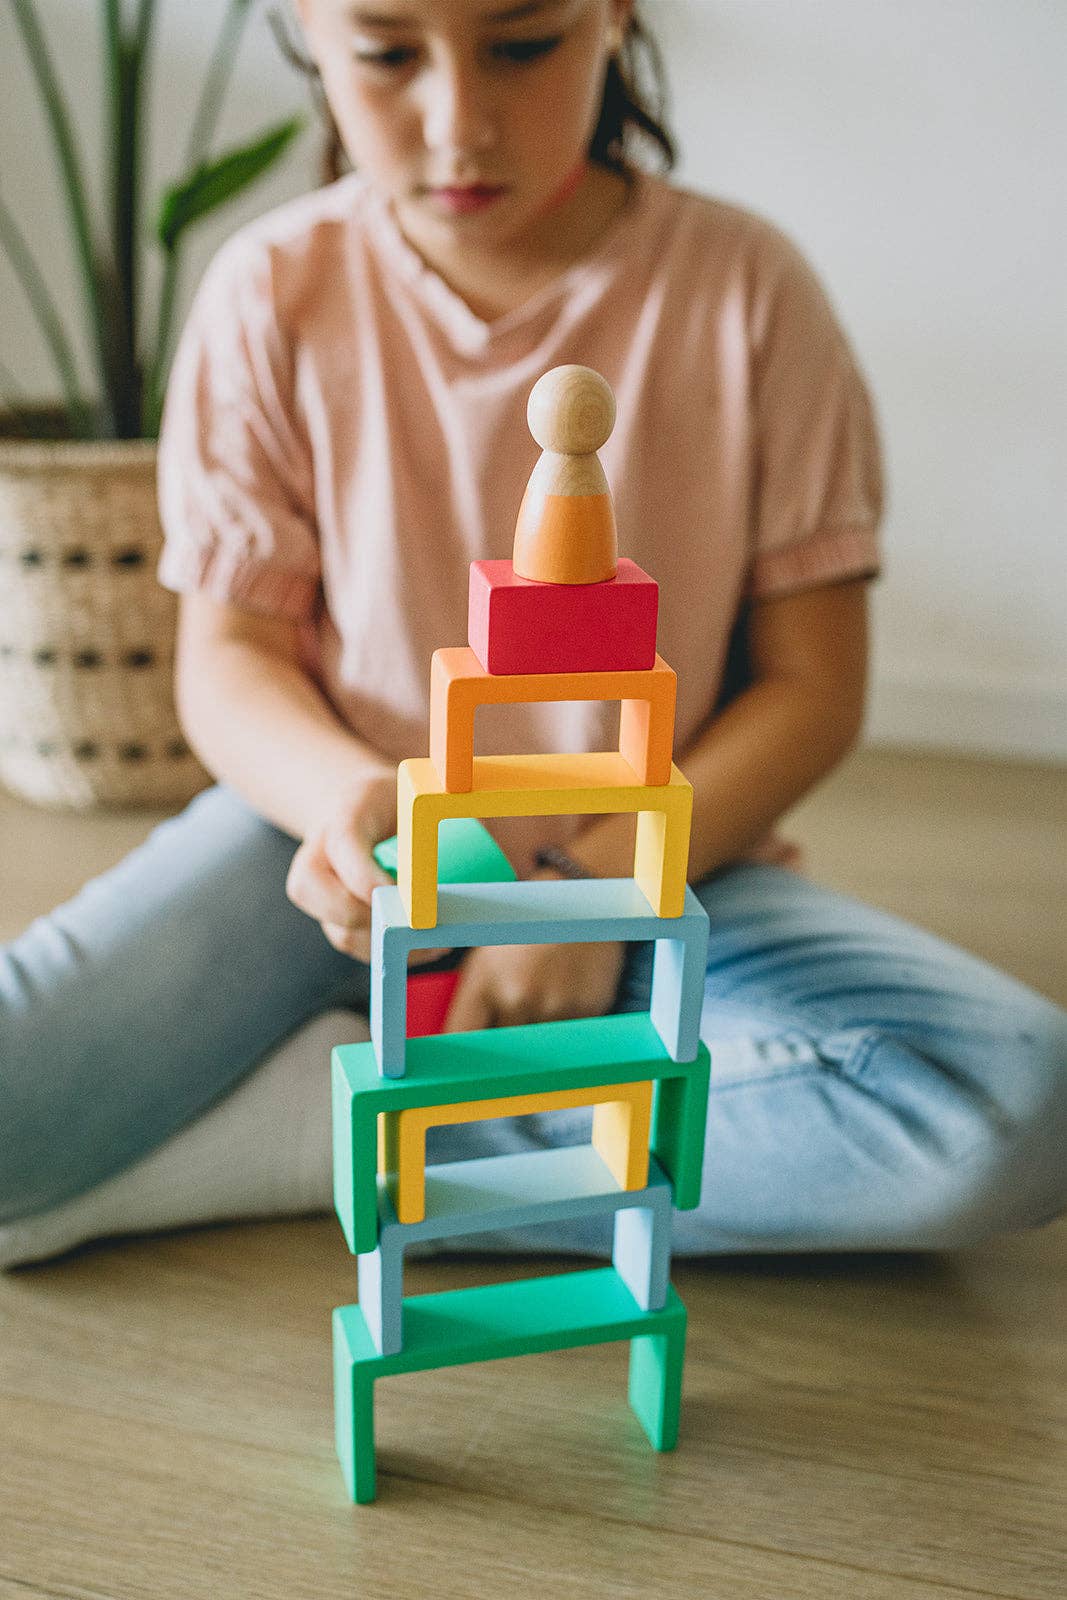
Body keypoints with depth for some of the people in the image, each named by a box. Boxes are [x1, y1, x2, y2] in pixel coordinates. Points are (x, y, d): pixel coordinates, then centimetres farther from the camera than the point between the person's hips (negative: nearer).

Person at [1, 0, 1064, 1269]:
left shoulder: (741, 288, -7)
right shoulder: (275, 293, -5)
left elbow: (812, 685, -4)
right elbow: (229, 655, -1)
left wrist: (600, 884, -15)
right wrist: (343, 795, -24)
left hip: (654, 868, 2)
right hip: (339, 845, -1)